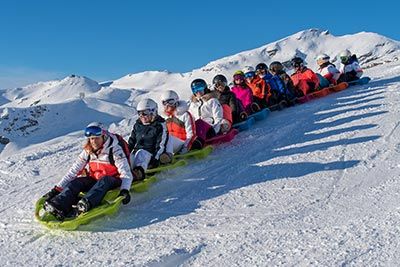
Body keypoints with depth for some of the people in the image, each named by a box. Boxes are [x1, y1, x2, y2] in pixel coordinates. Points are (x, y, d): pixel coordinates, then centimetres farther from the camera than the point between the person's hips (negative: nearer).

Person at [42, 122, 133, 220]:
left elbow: (126, 174, -20)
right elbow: (73, 171, -2)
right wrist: (57, 189, -10)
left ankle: (86, 204, -58)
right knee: (76, 182, -23)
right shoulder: (88, 151, -1)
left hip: (112, 182, -4)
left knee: (104, 180, -37)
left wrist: (124, 190, -38)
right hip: (94, 181, 4)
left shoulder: (114, 150, -14)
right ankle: (58, 205, -44)